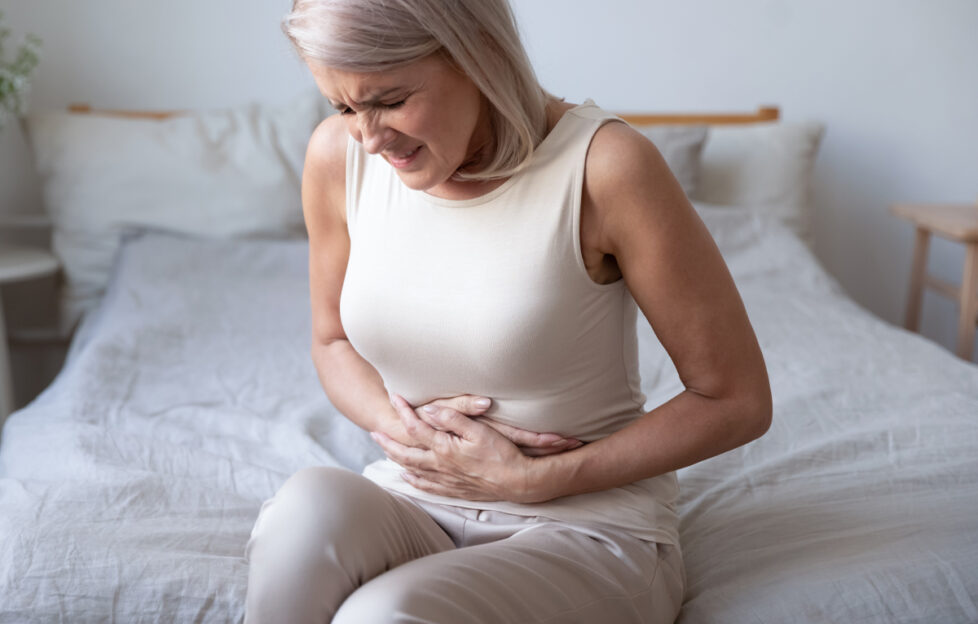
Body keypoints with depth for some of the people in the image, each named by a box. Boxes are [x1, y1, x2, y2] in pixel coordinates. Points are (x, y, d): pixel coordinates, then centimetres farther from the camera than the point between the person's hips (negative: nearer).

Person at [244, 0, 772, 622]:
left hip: (589, 528, -4)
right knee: (309, 501, -29)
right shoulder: (339, 154, -4)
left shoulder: (604, 165, -19)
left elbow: (738, 401, -12)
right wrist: (396, 421, -9)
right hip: (412, 508, 5)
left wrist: (532, 479, -13)